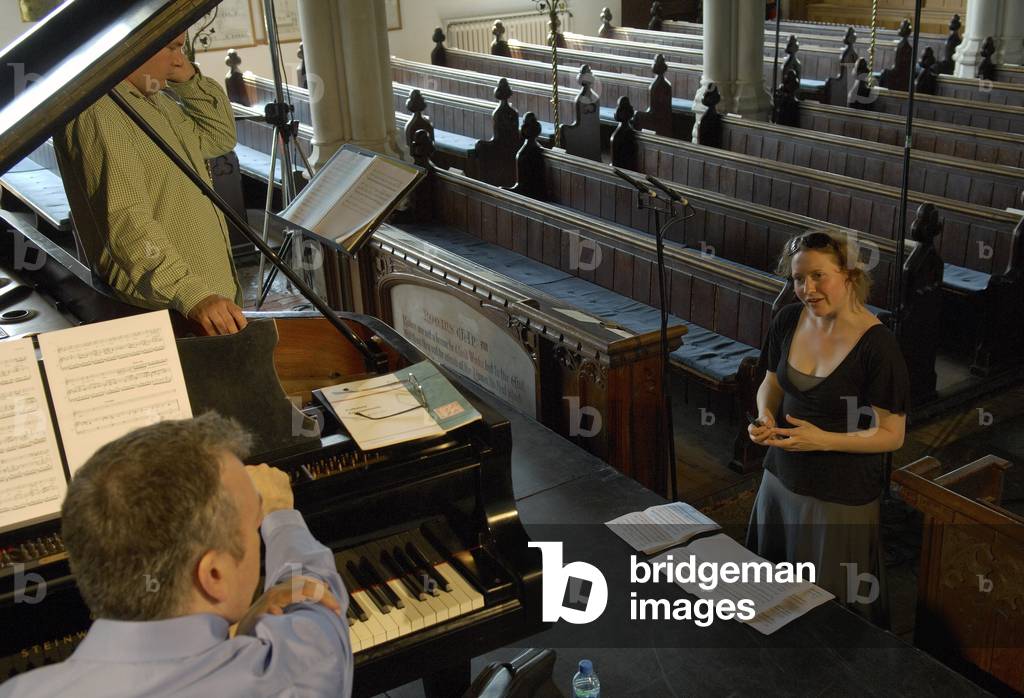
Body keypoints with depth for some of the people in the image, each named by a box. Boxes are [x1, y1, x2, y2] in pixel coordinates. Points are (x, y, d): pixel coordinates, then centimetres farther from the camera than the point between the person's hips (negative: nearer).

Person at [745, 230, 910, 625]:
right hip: (781, 478, 6)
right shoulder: (789, 320, -3)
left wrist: (823, 440, -27)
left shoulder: (876, 344, -20)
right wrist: (766, 417, -8)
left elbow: (892, 435, -15)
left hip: (841, 498, -6)